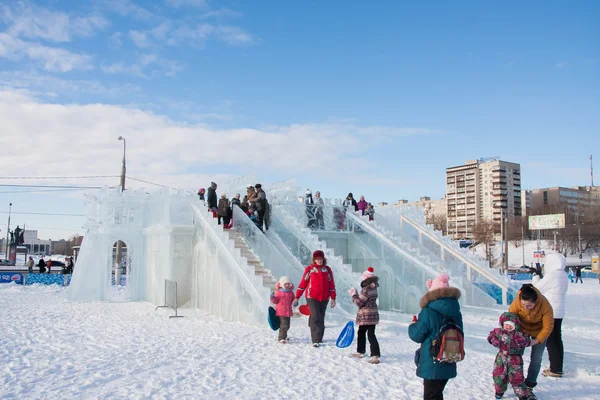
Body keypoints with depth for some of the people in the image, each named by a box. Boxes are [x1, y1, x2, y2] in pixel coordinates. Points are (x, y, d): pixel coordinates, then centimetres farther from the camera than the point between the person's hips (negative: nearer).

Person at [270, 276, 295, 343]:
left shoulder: (291, 292, 8)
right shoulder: (278, 292, -5)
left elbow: (293, 300, 16)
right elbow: (275, 301, -3)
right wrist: (273, 298, -22)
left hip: (288, 311, 6)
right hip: (281, 311, -6)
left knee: (287, 325, 16)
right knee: (284, 325, -15)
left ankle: (283, 336, 34)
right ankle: (281, 338, -11)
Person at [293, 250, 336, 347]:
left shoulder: (327, 270, 7)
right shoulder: (309, 269, -1)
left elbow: (331, 285, 10)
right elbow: (303, 283, 1)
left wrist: (333, 298, 6)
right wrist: (297, 297, 2)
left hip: (324, 298, 3)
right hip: (312, 298, -3)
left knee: (321, 319, 8)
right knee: (315, 317, -13)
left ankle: (319, 338, 19)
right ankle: (316, 341, -14)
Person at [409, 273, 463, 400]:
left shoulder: (428, 312, -19)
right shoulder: (456, 312, 2)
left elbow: (417, 335, -11)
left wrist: (413, 324, 8)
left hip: (432, 364, -7)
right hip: (449, 364, 7)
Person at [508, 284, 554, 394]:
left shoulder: (545, 305, -35)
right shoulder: (516, 303, -35)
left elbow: (548, 327, -24)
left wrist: (537, 341, -30)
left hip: (539, 330, -1)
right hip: (522, 328, 1)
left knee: (536, 359, 1)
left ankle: (529, 384, 15)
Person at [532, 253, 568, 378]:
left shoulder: (551, 275, -19)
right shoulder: (564, 276, 9)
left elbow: (537, 288, -11)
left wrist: (536, 275, 3)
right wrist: (539, 275, 8)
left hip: (549, 312, -9)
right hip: (559, 312, 9)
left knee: (549, 340, -2)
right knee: (557, 339, 14)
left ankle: (555, 370, -1)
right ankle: (558, 367, 20)